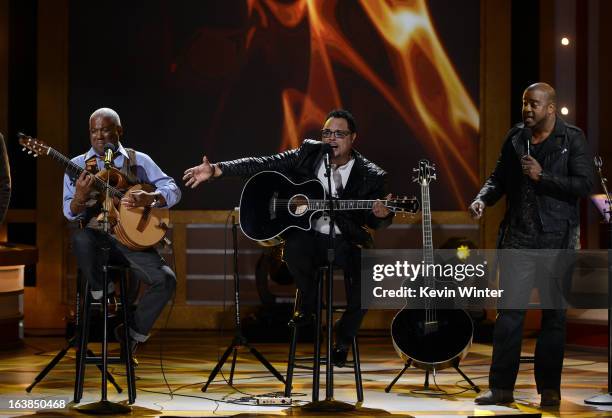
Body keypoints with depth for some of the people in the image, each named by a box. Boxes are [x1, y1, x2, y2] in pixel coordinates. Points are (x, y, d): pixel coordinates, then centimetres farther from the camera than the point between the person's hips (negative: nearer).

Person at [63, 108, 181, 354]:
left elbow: (173, 191, 2)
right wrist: (81, 196, -22)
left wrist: (146, 199, -17)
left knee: (165, 280, -23)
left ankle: (135, 333, -2)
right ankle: (105, 300, -14)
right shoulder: (78, 165, 9)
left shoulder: (138, 161, 10)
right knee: (81, 239, -38)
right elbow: (71, 213, 1)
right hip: (96, 234, -1)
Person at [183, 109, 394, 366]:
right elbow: (264, 164, 0)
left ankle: (343, 339, -1)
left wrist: (381, 216, -26)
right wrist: (216, 170, -9)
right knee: (294, 246, -34)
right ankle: (307, 304, -3)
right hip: (308, 236, 0)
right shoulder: (308, 154, 4)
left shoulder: (371, 176, -1)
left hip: (345, 242, 0)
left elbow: (373, 222, 1)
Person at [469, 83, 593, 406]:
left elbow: (584, 185, -10)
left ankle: (549, 388, 13)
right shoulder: (515, 138, 10)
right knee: (509, 310, -2)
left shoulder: (572, 139, -2)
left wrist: (542, 176, -16)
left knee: (554, 315, 4)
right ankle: (501, 387, 2)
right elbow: (499, 177, 17)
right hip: (518, 237, 3)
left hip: (556, 238, -3)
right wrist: (484, 198, -2)